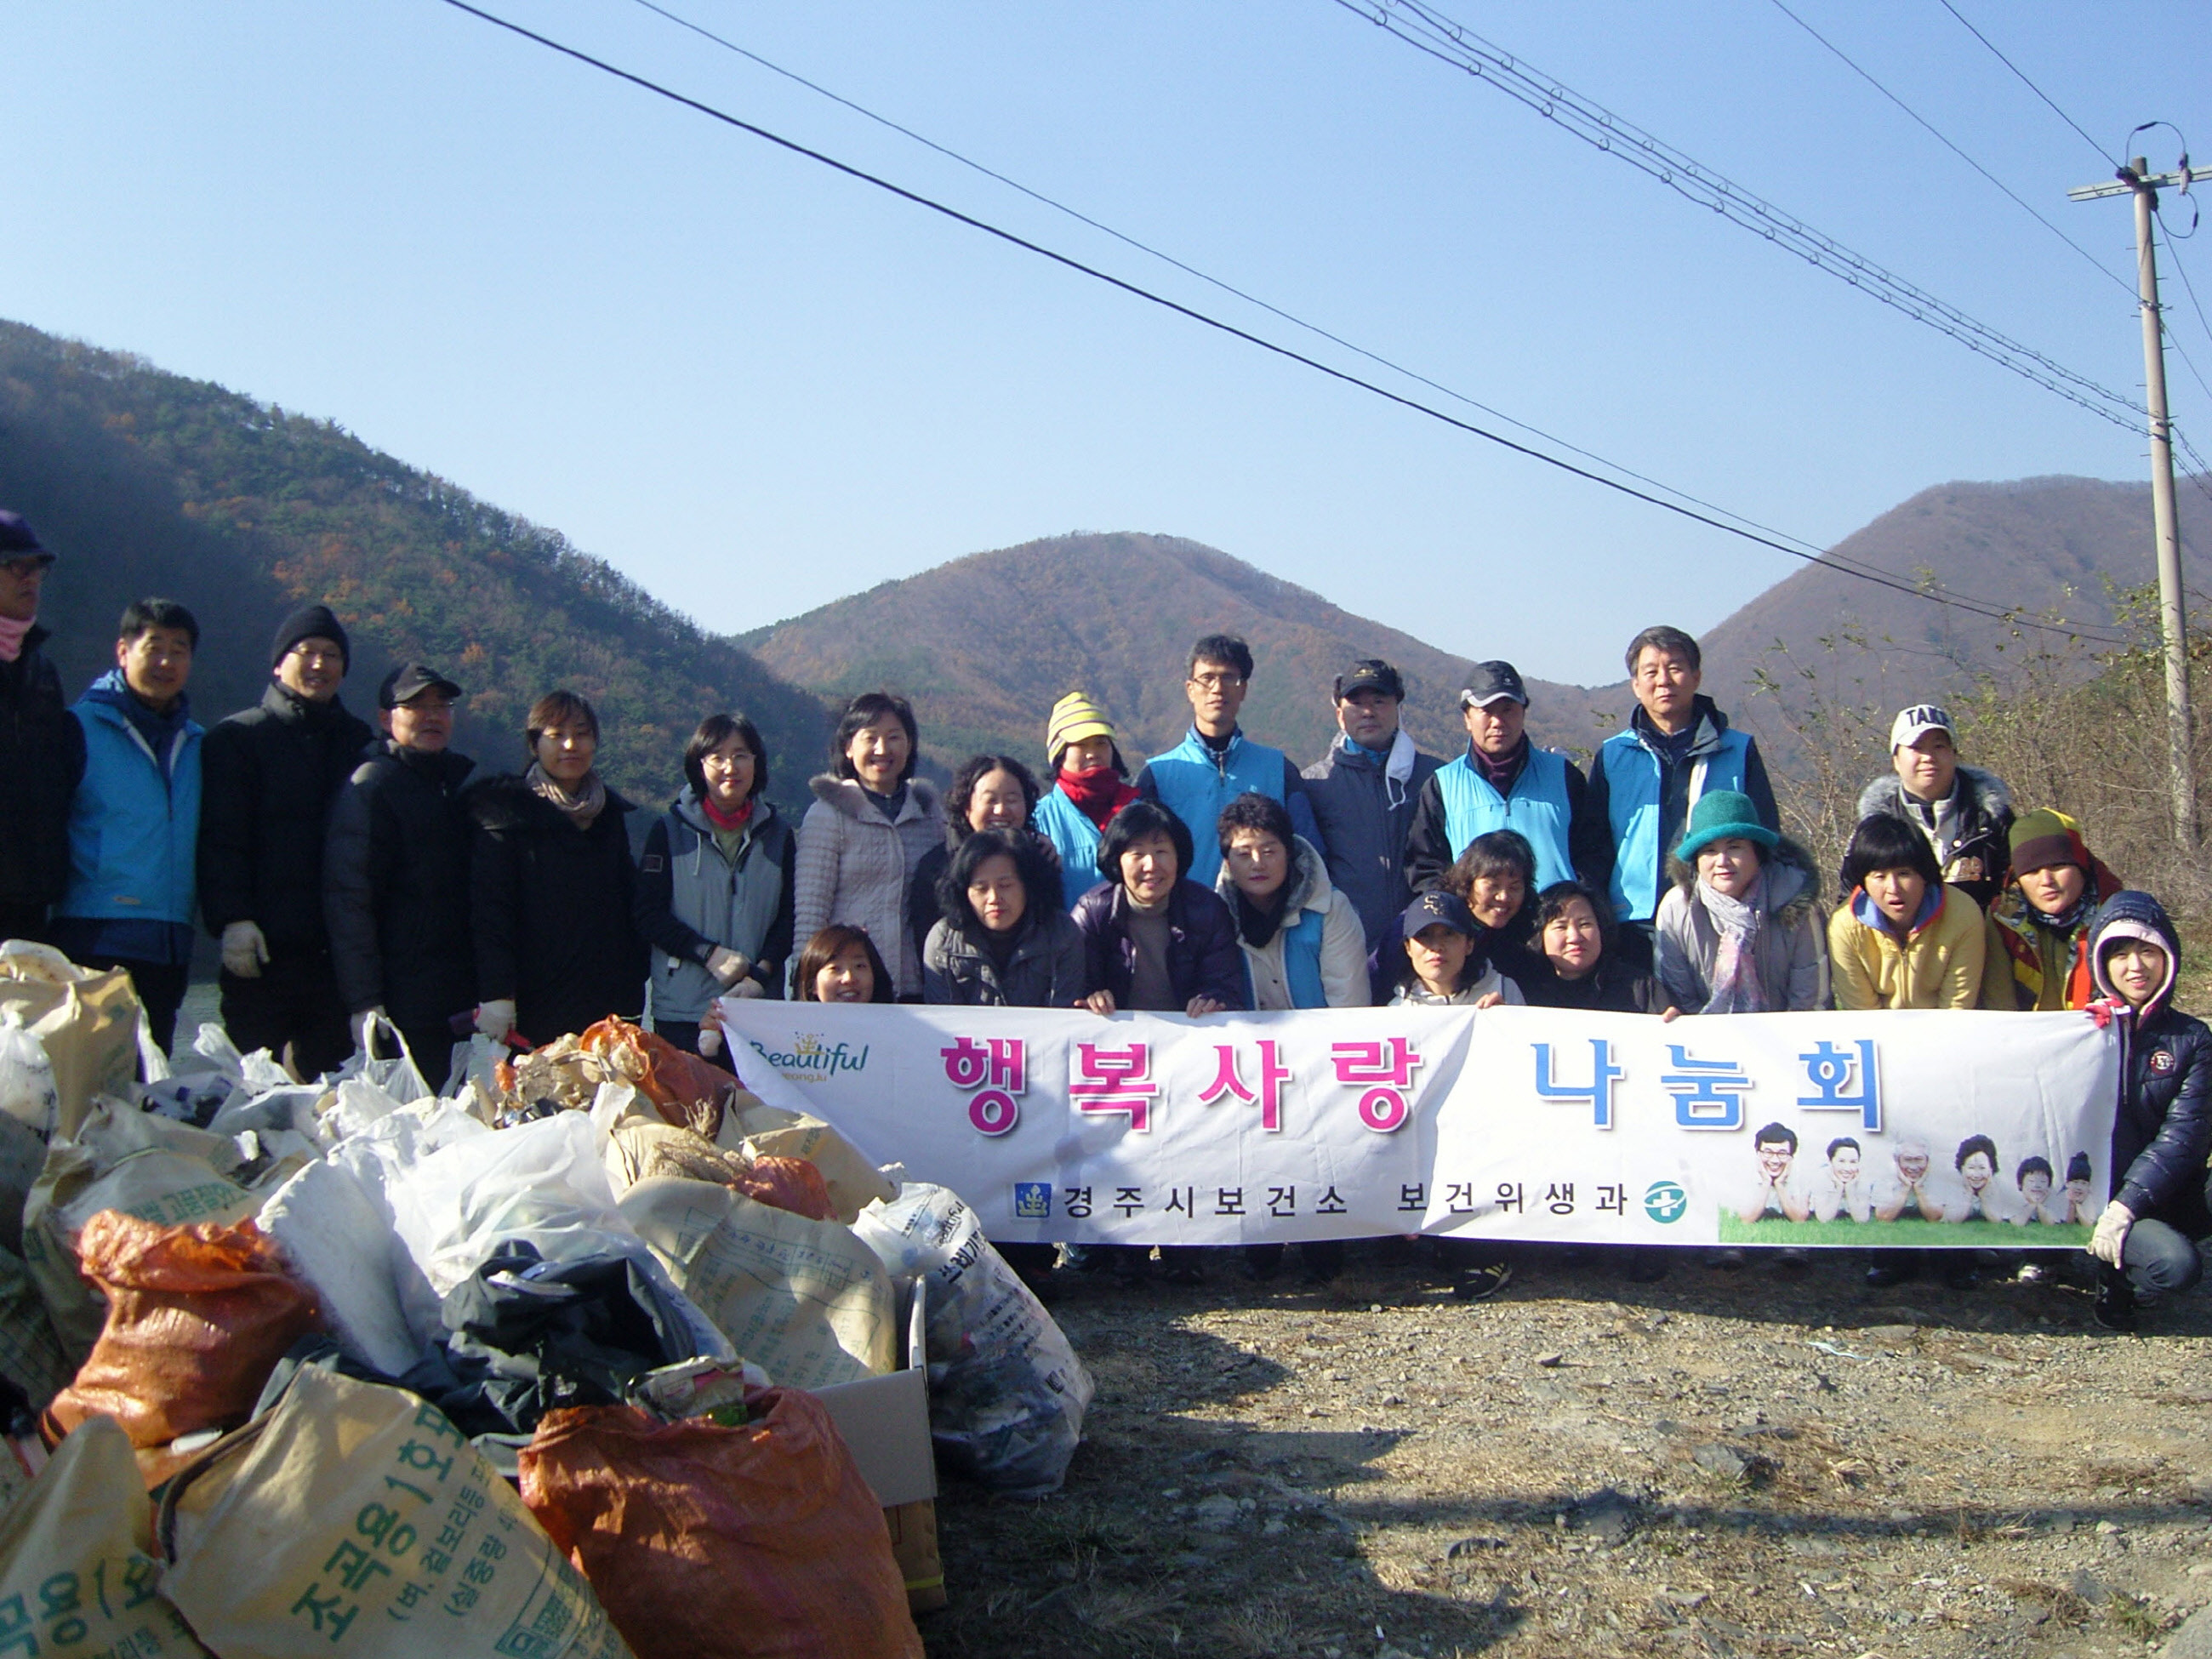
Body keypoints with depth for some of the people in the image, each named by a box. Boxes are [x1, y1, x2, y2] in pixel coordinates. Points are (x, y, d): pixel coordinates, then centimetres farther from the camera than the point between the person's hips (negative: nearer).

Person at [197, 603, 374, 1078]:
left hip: (338, 949, 3)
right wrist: (232, 919, -15)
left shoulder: (360, 743, 17)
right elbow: (220, 838, -2)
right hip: (262, 947, -3)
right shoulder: (237, 737, 6)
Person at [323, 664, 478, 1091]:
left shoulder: (464, 777, 17)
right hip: (405, 1006, -7)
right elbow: (347, 900, -12)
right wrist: (364, 1003, -20)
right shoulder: (370, 786, -5)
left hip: (466, 1006, 7)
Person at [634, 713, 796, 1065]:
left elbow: (789, 917, 10)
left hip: (760, 1006, 2)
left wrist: (760, 975, -7)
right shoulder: (670, 830, 6)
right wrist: (711, 955, -12)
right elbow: (649, 914, 0)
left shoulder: (777, 833, 12)